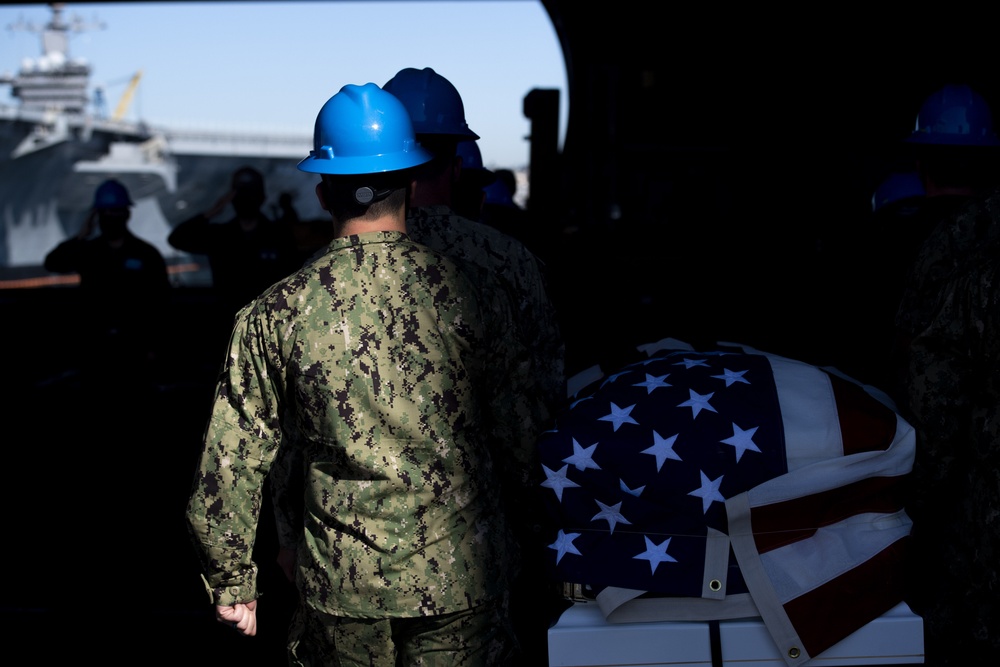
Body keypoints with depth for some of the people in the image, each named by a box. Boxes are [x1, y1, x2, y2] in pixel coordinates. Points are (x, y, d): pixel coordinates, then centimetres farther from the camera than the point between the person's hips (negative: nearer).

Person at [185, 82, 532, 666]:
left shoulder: (276, 313, -8)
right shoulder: (468, 294, -8)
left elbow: (231, 465, -6)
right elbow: (520, 432, -1)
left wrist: (232, 581, 7)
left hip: (341, 585, 1)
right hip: (460, 580, 0)